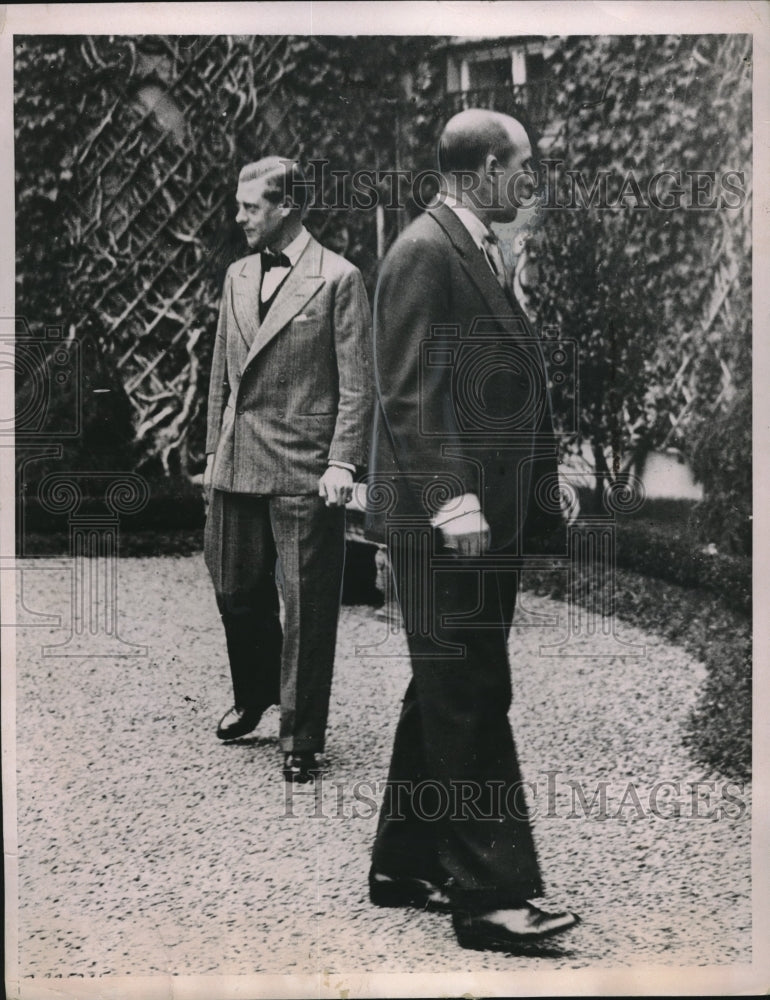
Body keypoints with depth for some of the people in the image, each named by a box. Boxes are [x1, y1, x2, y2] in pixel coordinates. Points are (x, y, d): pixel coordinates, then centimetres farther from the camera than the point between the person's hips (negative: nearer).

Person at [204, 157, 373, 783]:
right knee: (237, 591, 15)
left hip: (304, 471, -6)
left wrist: (343, 461, -15)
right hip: (237, 465, 6)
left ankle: (302, 740, 11)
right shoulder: (238, 276, 13)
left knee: (307, 608, 0)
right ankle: (254, 696, 38)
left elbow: (357, 384, -7)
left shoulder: (338, 279, -6)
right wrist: (215, 450, 14)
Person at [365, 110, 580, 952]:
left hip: (486, 518, 10)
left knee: (446, 698, 15)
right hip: (446, 524, -10)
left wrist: (544, 488, 19)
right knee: (469, 705, -6)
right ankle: (491, 894, 0)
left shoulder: (477, 252, 18)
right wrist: (451, 500, -25)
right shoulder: (425, 252, -12)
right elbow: (410, 393, -19)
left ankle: (404, 868, 26)